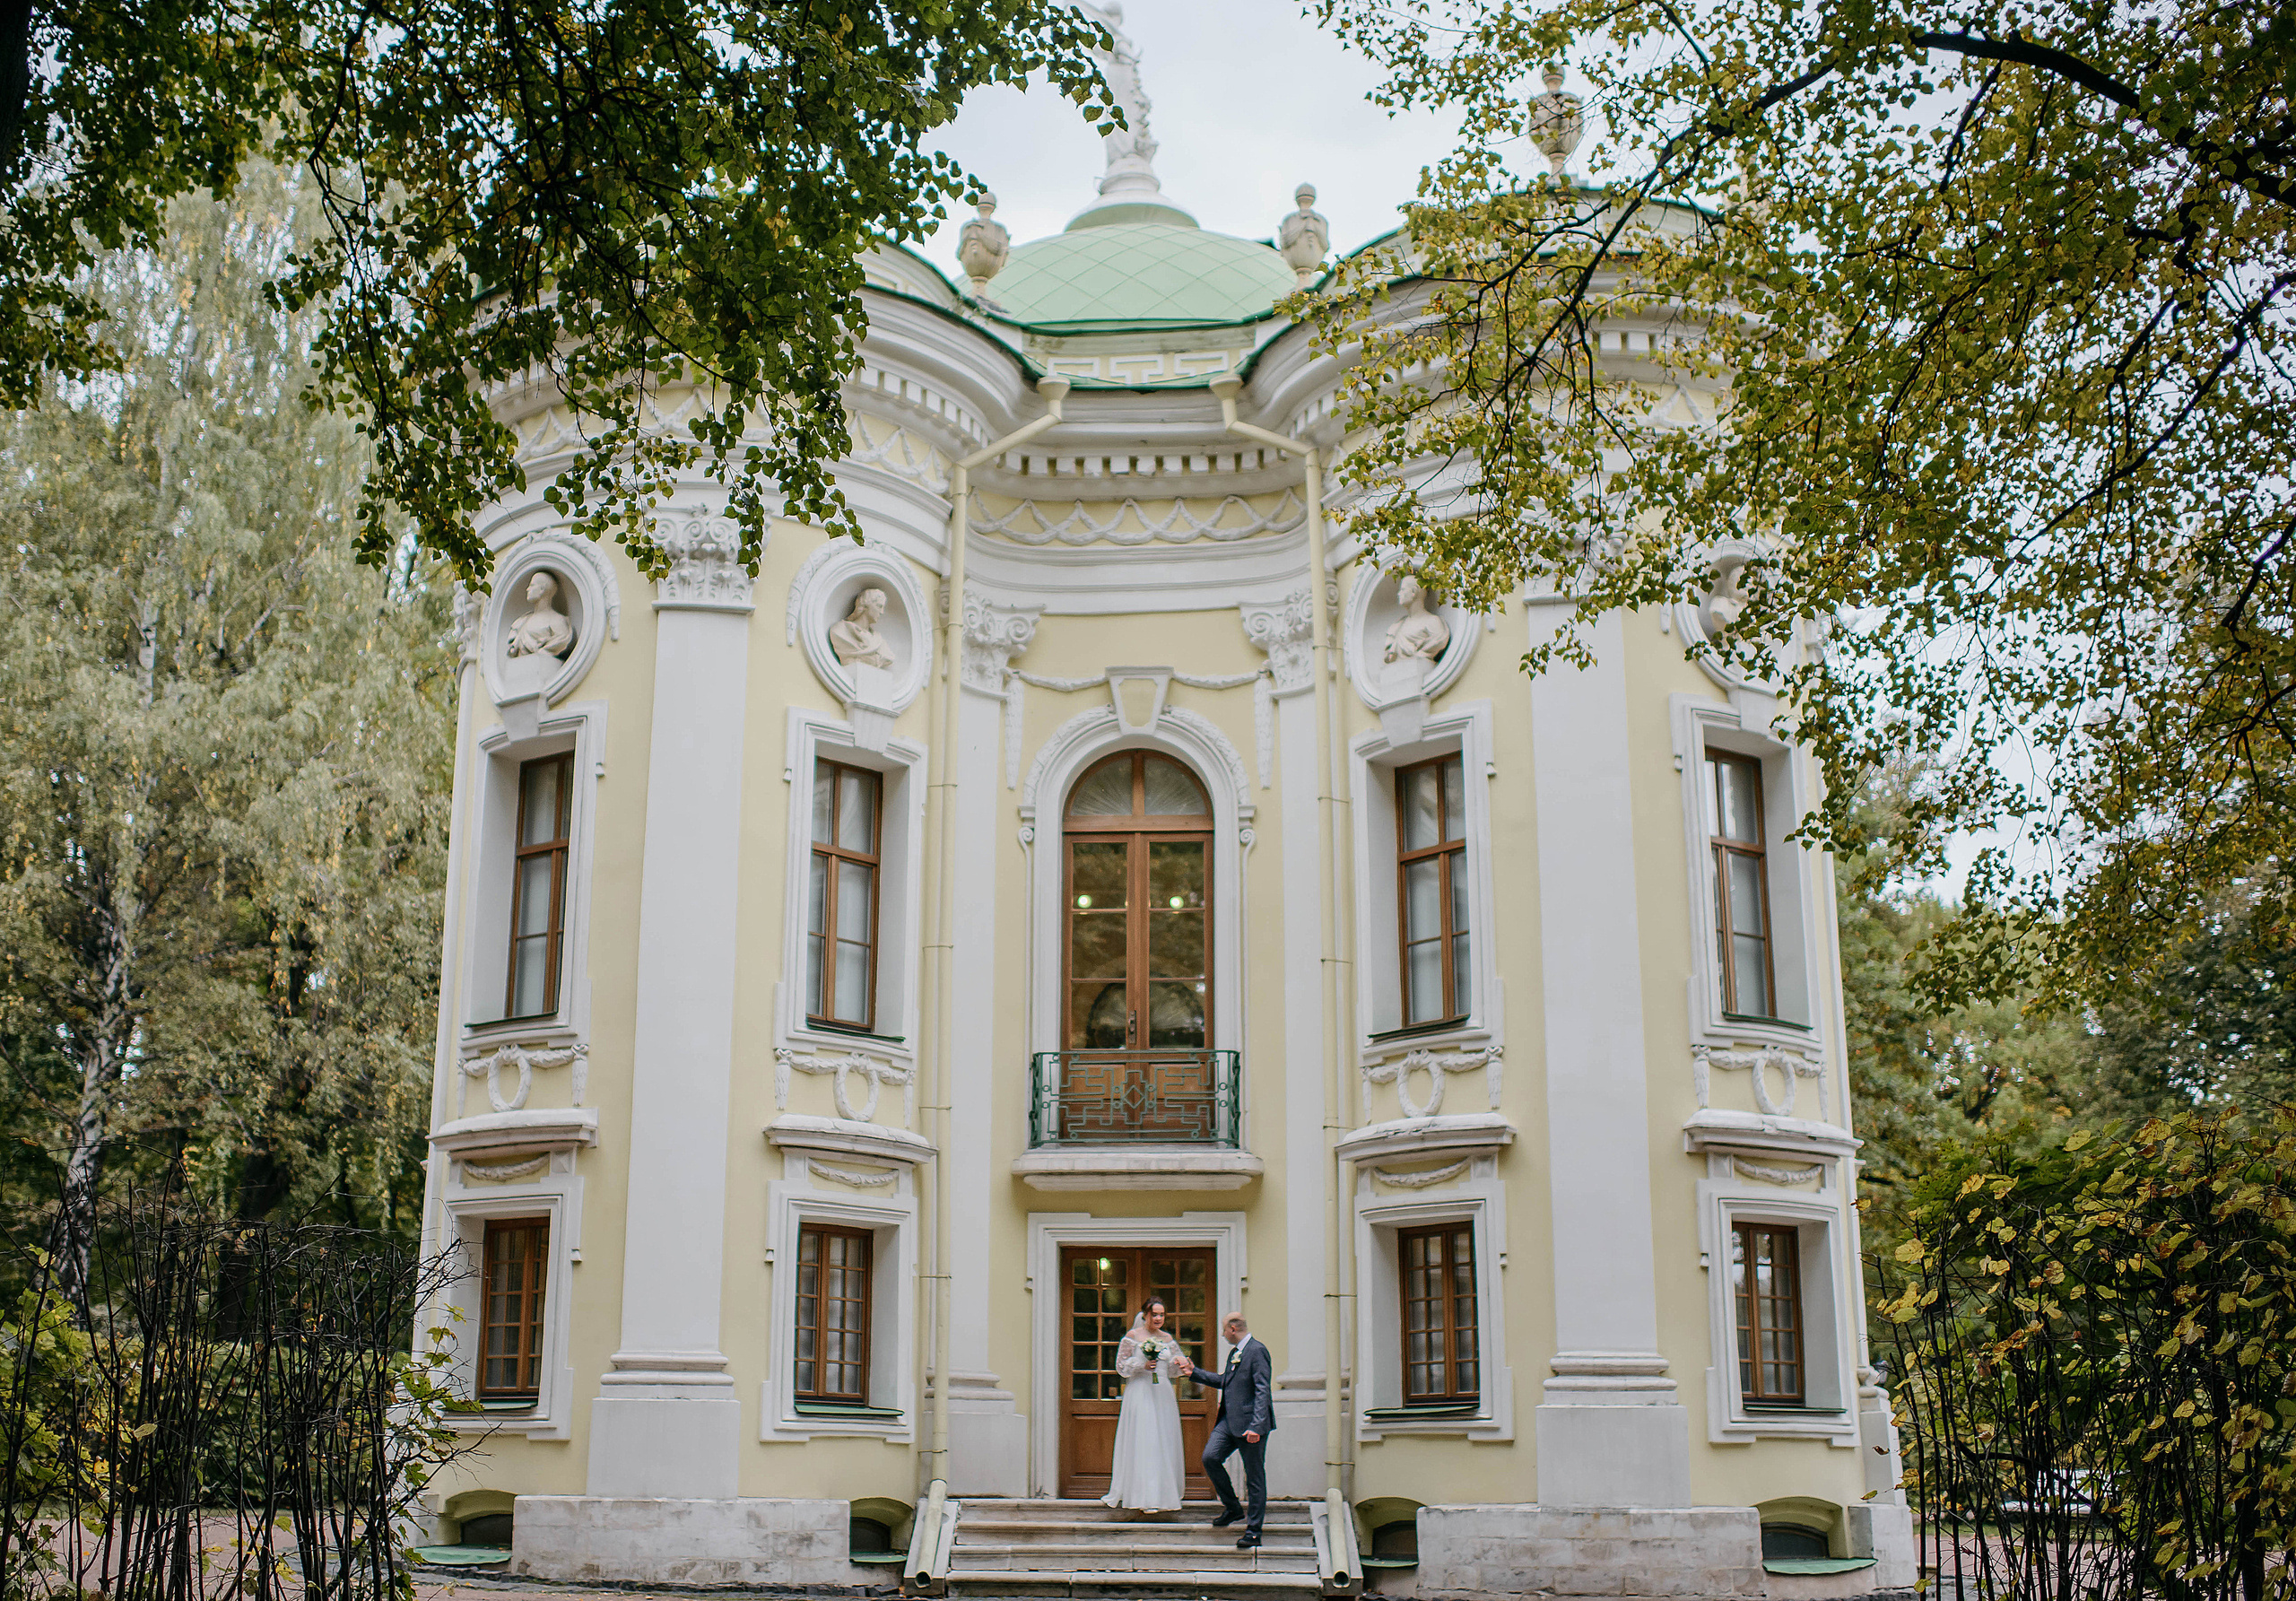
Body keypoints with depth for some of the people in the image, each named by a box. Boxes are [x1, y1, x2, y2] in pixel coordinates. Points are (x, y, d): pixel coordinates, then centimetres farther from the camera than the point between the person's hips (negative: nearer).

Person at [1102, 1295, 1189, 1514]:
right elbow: (1121, 1365, 0)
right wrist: (1142, 1366, -15)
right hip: (1140, 1394, -5)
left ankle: (1164, 1493, 14)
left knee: (1164, 1444, 5)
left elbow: (1173, 1370, 16)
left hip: (1163, 1395, 5)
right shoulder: (1132, 1336, 0)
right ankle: (1145, 1498, -9)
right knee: (1142, 1444, -8)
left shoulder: (1168, 1339, 13)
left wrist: (1180, 1365, -5)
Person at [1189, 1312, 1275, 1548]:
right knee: (1210, 1457, -4)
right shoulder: (1234, 1352, 17)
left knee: (1254, 1477, -1)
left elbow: (1262, 1391, -19)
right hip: (1229, 1421, 9)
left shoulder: (1257, 1351, -13)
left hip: (1249, 1422, -9)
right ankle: (1232, 1509, 13)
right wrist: (1195, 1372, 30)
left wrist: (1256, 1426, -26)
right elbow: (1224, 1381, 31)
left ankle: (1253, 1531, 6)